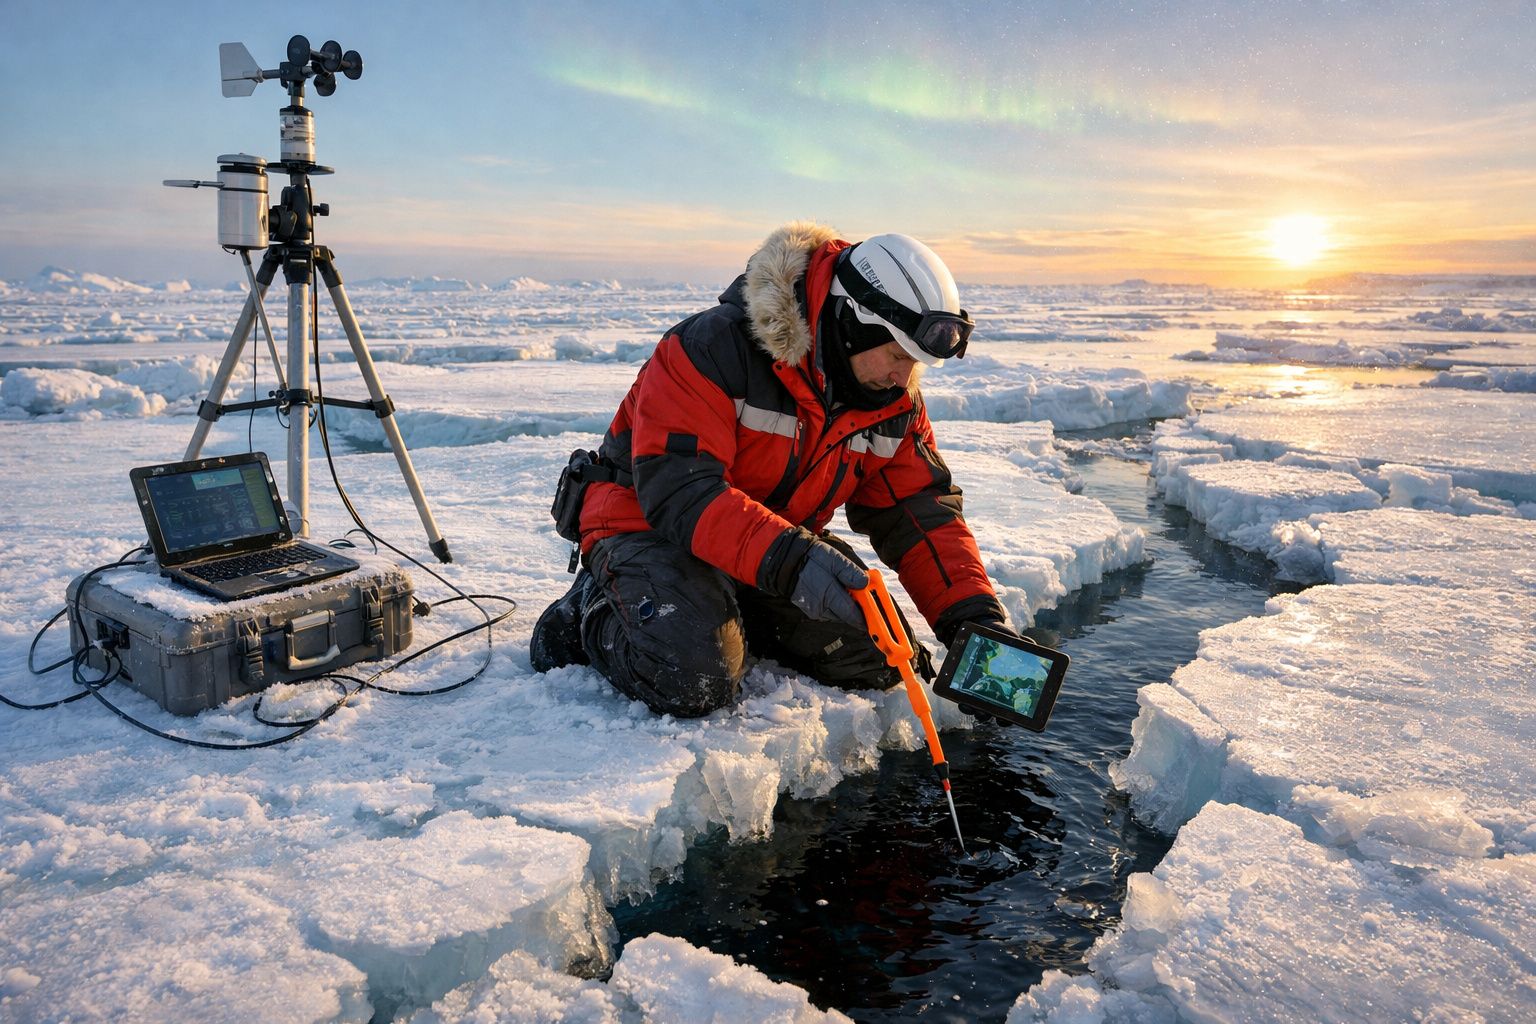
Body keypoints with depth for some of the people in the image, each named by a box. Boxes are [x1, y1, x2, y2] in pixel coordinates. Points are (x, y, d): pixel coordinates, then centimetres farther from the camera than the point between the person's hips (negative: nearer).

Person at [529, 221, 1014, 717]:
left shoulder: (894, 401, -5)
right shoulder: (715, 345, -27)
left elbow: (922, 513, -2)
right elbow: (675, 488, -35)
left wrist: (973, 613, -17)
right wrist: (787, 560, -47)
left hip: (785, 541, 7)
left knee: (879, 662, -4)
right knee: (694, 681, -31)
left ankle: (730, 615, 14)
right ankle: (594, 609, 1)